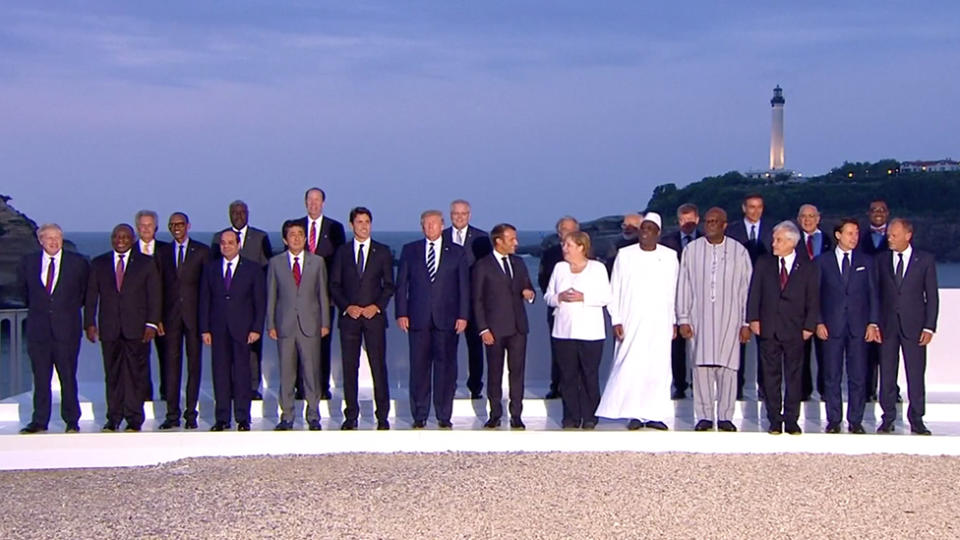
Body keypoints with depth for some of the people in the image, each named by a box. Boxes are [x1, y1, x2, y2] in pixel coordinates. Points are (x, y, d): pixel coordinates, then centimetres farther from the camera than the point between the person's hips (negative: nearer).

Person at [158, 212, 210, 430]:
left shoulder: (201, 251, 5)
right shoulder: (162, 252, 12)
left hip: (194, 314, -2)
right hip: (171, 314, 2)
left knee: (194, 363, 0)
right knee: (172, 363, 0)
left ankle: (191, 414, 5)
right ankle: (172, 414, 3)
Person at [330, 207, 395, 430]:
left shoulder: (382, 251, 8)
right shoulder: (342, 252, 10)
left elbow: (389, 285, 7)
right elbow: (334, 285, 8)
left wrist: (377, 306, -8)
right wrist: (347, 307, -7)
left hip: (374, 315, -1)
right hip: (349, 316, 1)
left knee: (379, 366, -4)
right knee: (349, 367, 1)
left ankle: (382, 417, 0)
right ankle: (351, 416, 7)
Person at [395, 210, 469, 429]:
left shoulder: (457, 252, 9)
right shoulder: (409, 251, 10)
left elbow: (464, 287, 6)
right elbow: (401, 284, 8)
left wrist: (462, 316, -2)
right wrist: (401, 313, -1)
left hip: (446, 318, 0)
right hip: (418, 318, 0)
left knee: (445, 367, 0)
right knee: (419, 367, 1)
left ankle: (444, 416, 7)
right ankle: (419, 416, 8)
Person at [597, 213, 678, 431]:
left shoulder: (670, 257, 6)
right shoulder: (625, 255, 3)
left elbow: (674, 291, 9)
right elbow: (615, 290, 4)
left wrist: (674, 321, 6)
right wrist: (616, 320, -3)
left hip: (660, 322, 1)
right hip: (632, 321, -1)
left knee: (658, 367, -1)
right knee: (630, 366, -7)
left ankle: (654, 414, 5)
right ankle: (635, 414, 0)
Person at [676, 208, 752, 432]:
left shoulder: (738, 251, 4)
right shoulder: (691, 250, 6)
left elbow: (747, 288, 6)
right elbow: (683, 286, 7)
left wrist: (746, 322, 2)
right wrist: (683, 319, 2)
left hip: (729, 319, -1)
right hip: (699, 318, 1)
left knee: (727, 367, -3)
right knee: (701, 366, -2)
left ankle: (725, 416, 4)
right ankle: (704, 416, 6)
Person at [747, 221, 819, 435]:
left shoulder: (807, 267, 3)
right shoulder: (763, 263, 8)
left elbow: (813, 300, 4)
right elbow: (754, 293, 7)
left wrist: (809, 326, -3)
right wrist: (753, 318, -2)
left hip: (794, 331, -1)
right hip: (768, 329, 1)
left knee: (793, 377, 2)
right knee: (771, 377, 3)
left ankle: (792, 421, 8)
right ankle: (774, 421, 9)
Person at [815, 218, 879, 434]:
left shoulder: (866, 261, 10)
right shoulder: (823, 261, 6)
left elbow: (873, 294, 8)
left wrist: (873, 323, -1)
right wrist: (818, 323, -4)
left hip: (858, 326, 1)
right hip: (831, 326, -1)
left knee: (858, 376, 0)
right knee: (831, 376, 1)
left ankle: (855, 421, 7)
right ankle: (833, 420, 8)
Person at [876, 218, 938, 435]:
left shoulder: (925, 260, 2)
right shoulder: (882, 260, 7)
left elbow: (932, 295, 2)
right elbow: (877, 293, 7)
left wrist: (929, 327, -5)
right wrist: (875, 323, -1)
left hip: (913, 325, -2)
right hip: (887, 325, 2)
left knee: (916, 375, 0)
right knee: (887, 374, 3)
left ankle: (916, 420, 8)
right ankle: (888, 419, 11)